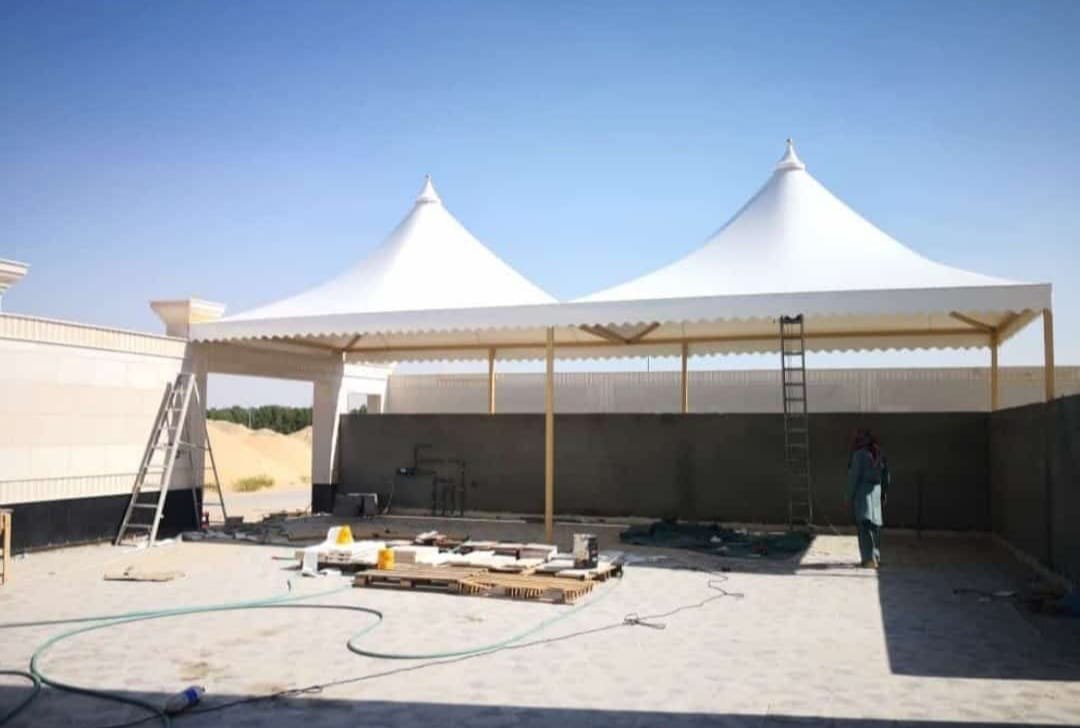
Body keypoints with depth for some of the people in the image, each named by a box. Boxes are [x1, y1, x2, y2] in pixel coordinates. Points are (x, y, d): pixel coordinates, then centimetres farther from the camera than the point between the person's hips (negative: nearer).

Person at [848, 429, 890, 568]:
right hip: (876, 493, 7)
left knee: (864, 527, -7)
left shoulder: (859, 455, -12)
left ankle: (869, 559, -13)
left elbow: (854, 476, -13)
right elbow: (886, 476, 12)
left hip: (862, 493, -7)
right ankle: (876, 557, 24)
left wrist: (850, 495, -5)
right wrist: (883, 494, 21)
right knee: (875, 525, 16)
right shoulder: (879, 455, 7)